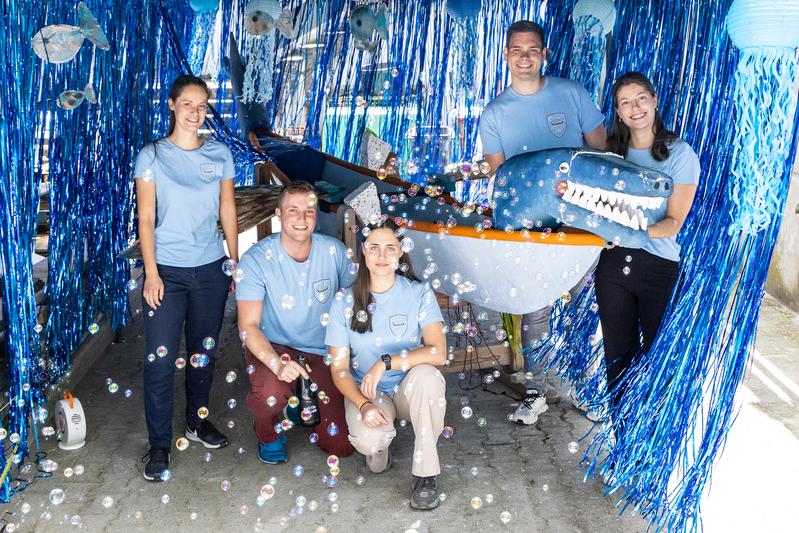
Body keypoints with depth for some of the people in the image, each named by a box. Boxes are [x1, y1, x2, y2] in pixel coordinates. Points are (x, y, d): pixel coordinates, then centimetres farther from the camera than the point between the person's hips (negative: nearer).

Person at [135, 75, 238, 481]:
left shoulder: (219, 154, 5)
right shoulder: (152, 156, -2)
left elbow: (228, 212, 9)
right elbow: (146, 217, -5)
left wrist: (235, 264, 7)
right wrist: (151, 273, -12)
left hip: (210, 268, 3)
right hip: (167, 270, -3)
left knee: (203, 351, 14)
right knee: (160, 360, -4)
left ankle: (197, 421, 34)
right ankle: (159, 445, 8)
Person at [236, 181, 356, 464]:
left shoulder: (335, 252, -9)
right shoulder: (256, 260, -18)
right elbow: (248, 326, -20)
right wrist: (278, 364, -37)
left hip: (323, 352, 3)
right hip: (272, 346, -3)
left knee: (341, 446, -2)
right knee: (270, 396, -38)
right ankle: (268, 434, 2)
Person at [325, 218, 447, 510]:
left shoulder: (419, 293, -9)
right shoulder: (345, 303, -6)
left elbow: (438, 352, -20)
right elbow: (339, 368, -5)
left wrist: (386, 362, -28)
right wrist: (364, 405, -22)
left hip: (409, 389, 0)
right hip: (366, 392, 0)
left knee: (426, 375, -36)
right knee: (368, 440, -33)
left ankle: (425, 474, -20)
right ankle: (379, 447, 9)